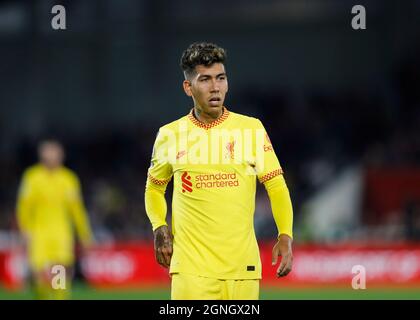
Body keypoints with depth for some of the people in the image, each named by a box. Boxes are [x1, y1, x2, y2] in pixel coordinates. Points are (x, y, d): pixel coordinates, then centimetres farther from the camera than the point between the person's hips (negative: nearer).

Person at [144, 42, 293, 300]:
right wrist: (159, 228, 2)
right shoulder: (170, 135, 6)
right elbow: (154, 187, 20)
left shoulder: (252, 129, 3)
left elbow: (277, 186, 3)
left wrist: (285, 236, -10)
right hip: (191, 267, -1)